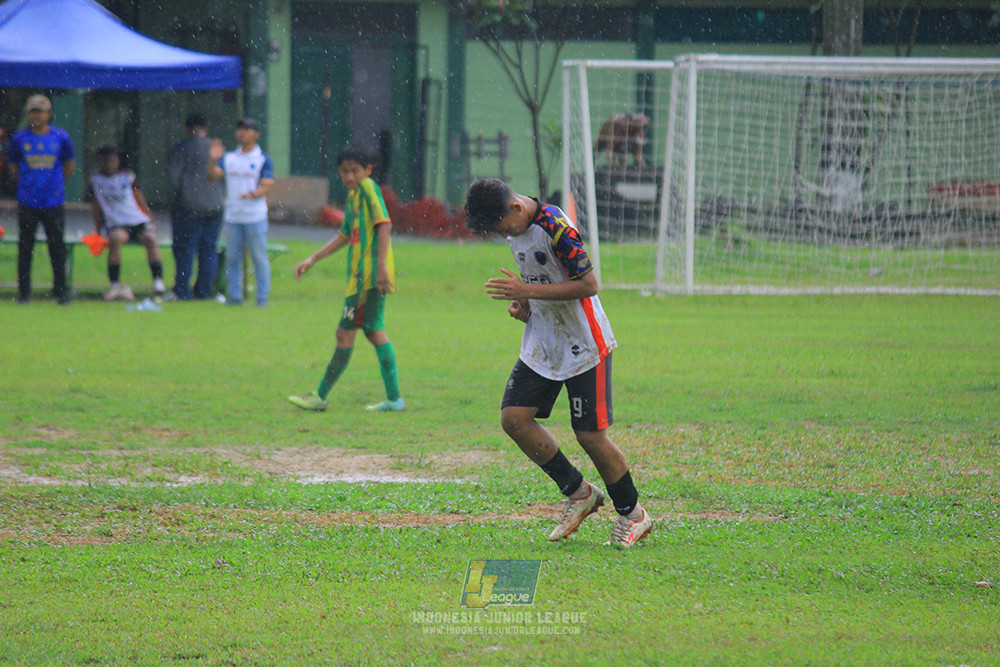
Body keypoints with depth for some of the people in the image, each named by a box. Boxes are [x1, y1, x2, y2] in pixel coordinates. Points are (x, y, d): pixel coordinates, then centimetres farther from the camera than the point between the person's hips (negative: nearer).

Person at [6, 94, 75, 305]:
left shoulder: (61, 137, 1)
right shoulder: (19, 139, 1)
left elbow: (70, 166, 13)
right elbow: (13, 168, 13)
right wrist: (27, 184, 12)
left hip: (53, 202, 0)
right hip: (27, 204, 0)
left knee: (57, 248, 2)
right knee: (25, 249, 2)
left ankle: (61, 291, 10)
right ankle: (23, 293, 9)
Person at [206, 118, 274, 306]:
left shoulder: (263, 160, 0)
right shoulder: (229, 158, 12)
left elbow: (266, 186, -8)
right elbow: (212, 176, 2)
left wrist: (253, 194, -27)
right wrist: (213, 160, -15)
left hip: (255, 218, -4)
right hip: (232, 217, 4)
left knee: (259, 257, -2)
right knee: (232, 258, 7)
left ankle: (263, 297, 3)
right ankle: (234, 296, 14)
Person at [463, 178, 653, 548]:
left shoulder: (555, 227, -22)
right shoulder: (516, 229, 4)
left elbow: (588, 284, -23)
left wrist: (527, 291, -24)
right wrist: (523, 304, 2)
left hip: (584, 345, -8)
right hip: (542, 344, 8)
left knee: (590, 434, -7)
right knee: (514, 417, -4)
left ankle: (633, 514, 13)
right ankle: (578, 492, 11)